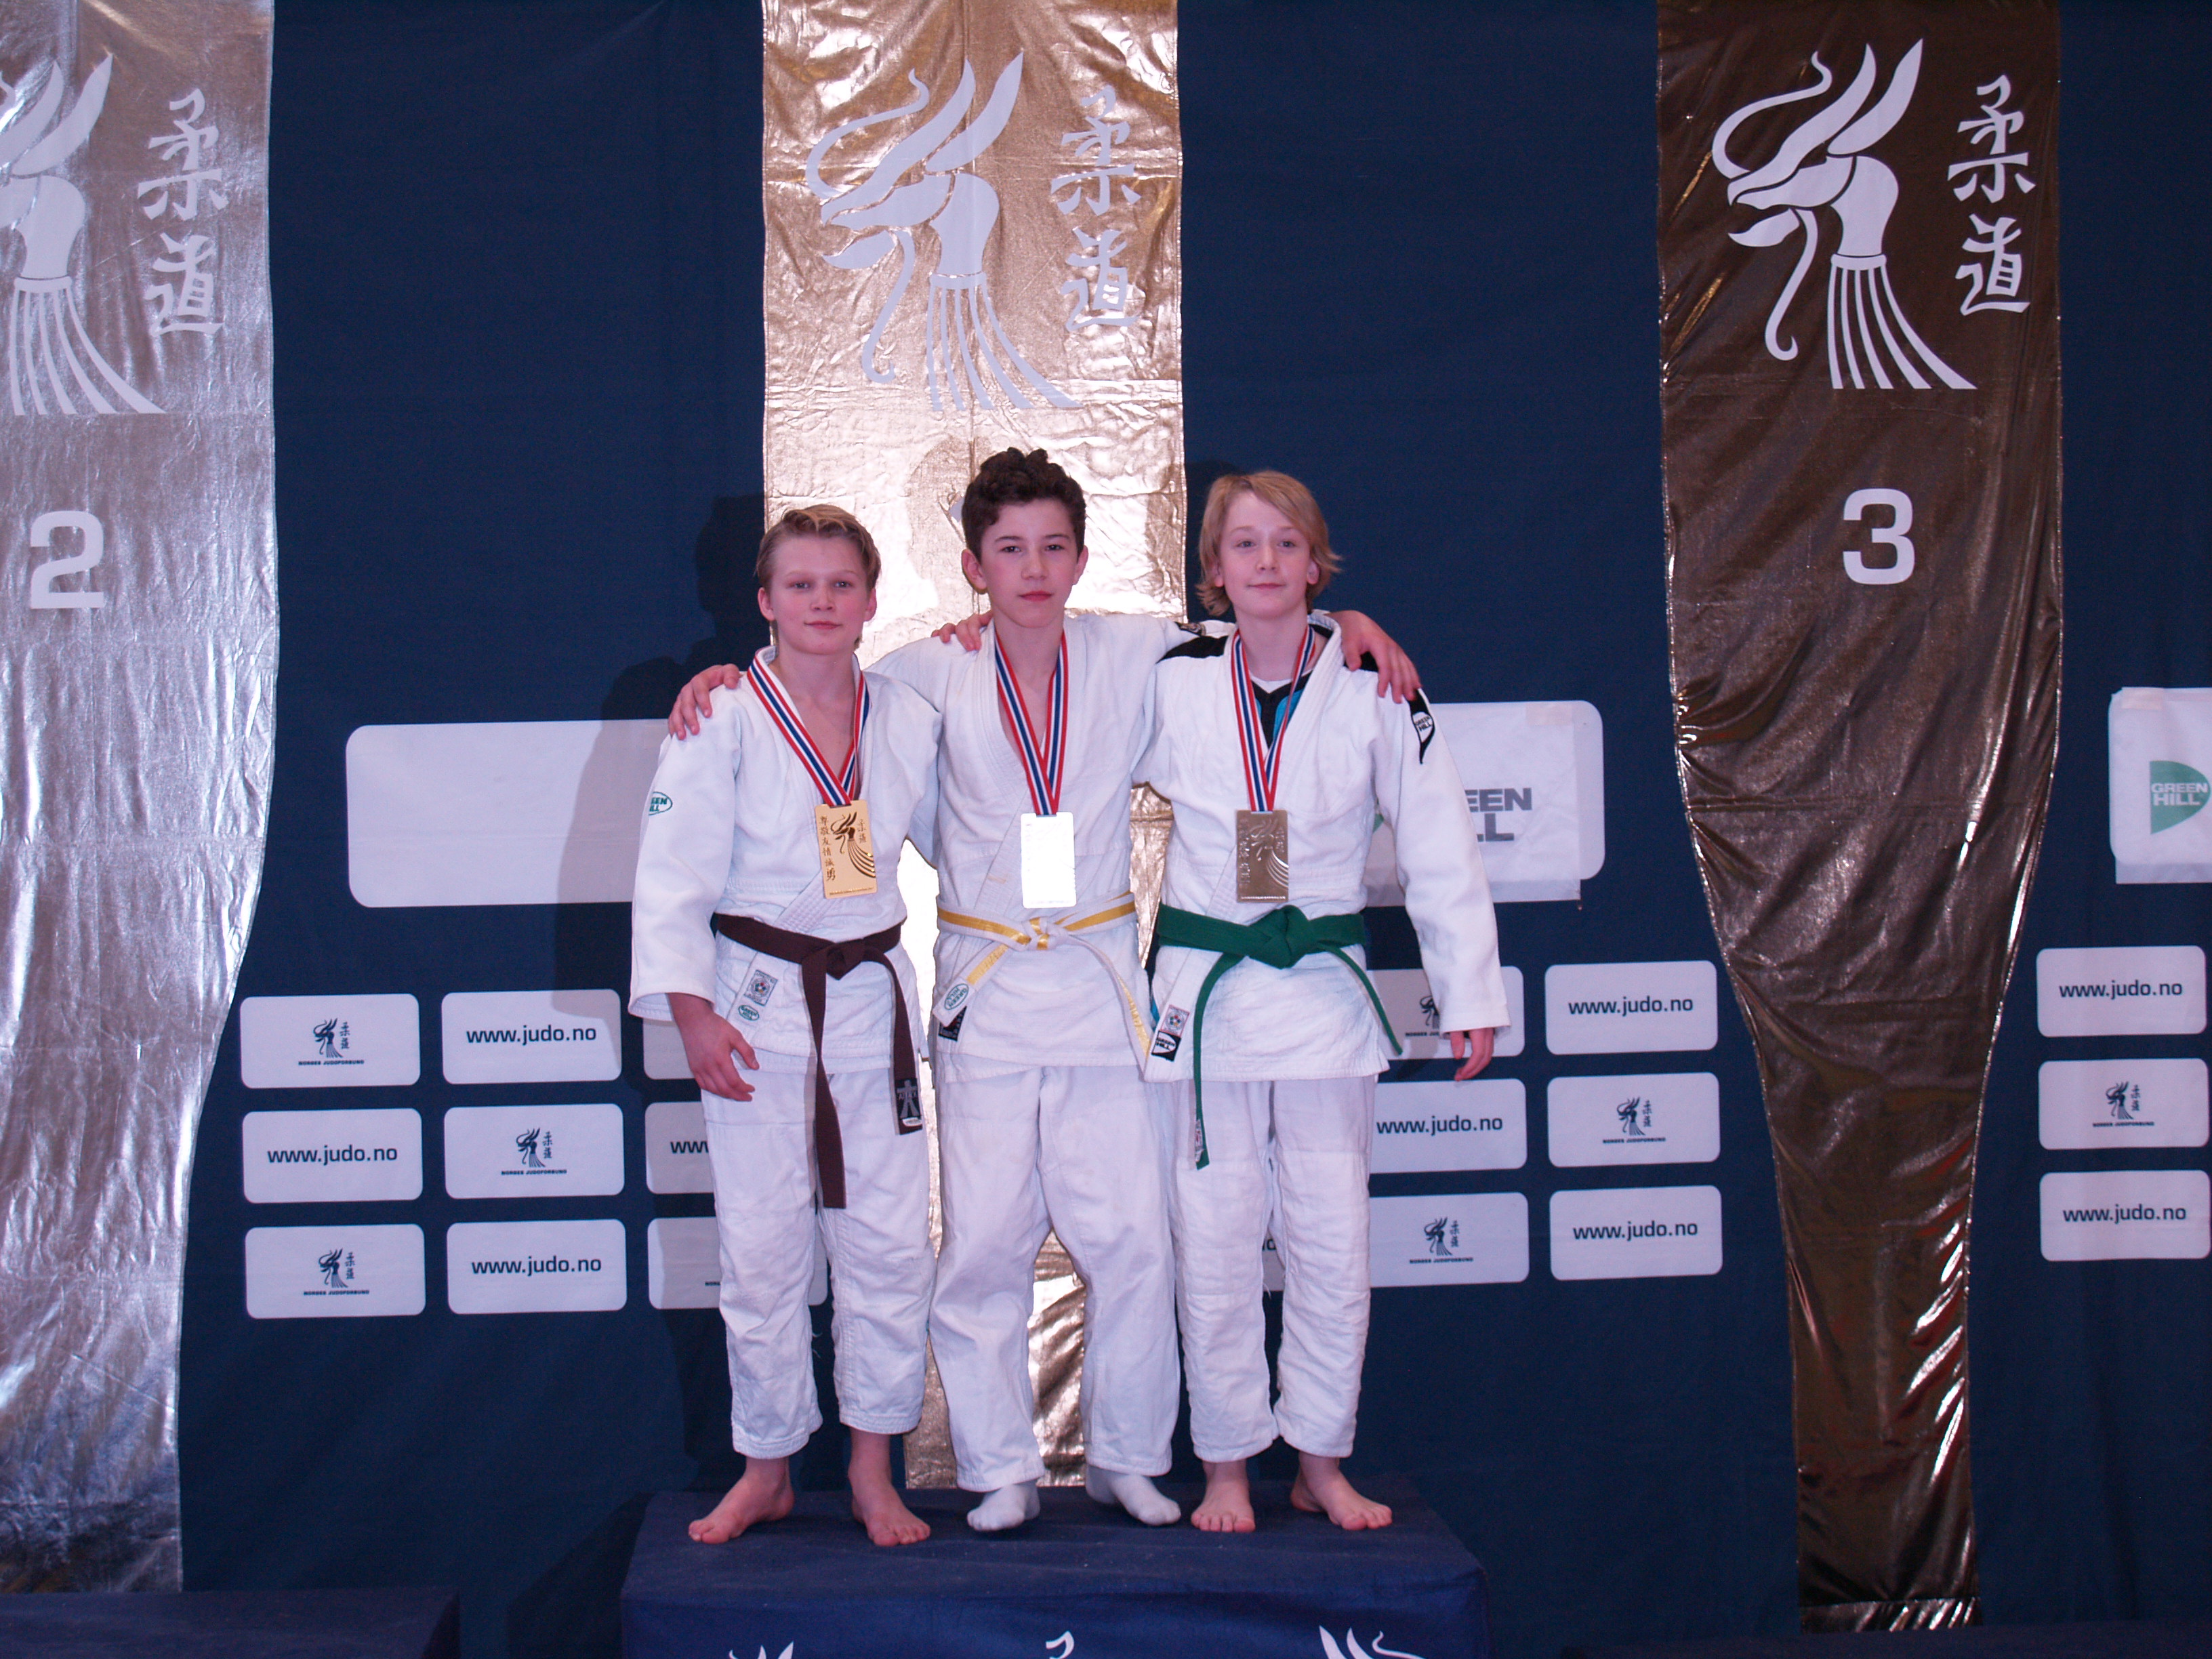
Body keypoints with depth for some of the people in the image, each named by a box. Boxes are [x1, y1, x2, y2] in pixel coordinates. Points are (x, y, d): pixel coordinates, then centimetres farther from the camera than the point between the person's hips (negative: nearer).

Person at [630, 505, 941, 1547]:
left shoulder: (908, 720, 4)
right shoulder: (723, 723, -6)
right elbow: (674, 879, -8)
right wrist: (693, 1014, -13)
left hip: (872, 1001, 3)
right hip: (757, 1009, -3)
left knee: (889, 1245, 3)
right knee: (762, 1252, 3)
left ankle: (873, 1471, 19)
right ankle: (766, 1470, 21)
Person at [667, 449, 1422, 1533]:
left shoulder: (1134, 657, 2)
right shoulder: (938, 674, 0)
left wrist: (1343, 626, 0)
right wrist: (721, 678, -4)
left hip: (1102, 983, 1)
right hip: (985, 988, 0)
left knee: (1130, 1236, 1)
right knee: (983, 1244, 0)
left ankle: (1129, 1457, 19)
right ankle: (999, 1466, 16)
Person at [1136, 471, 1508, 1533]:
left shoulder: (1373, 694, -3)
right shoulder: (1172, 686, -2)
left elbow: (1440, 851, 1)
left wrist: (1470, 994, 1)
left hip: (1326, 994, 0)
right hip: (1205, 994, 0)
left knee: (1333, 1244, 4)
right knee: (1213, 1244, 2)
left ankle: (1321, 1464, 21)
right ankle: (1227, 1466, 18)